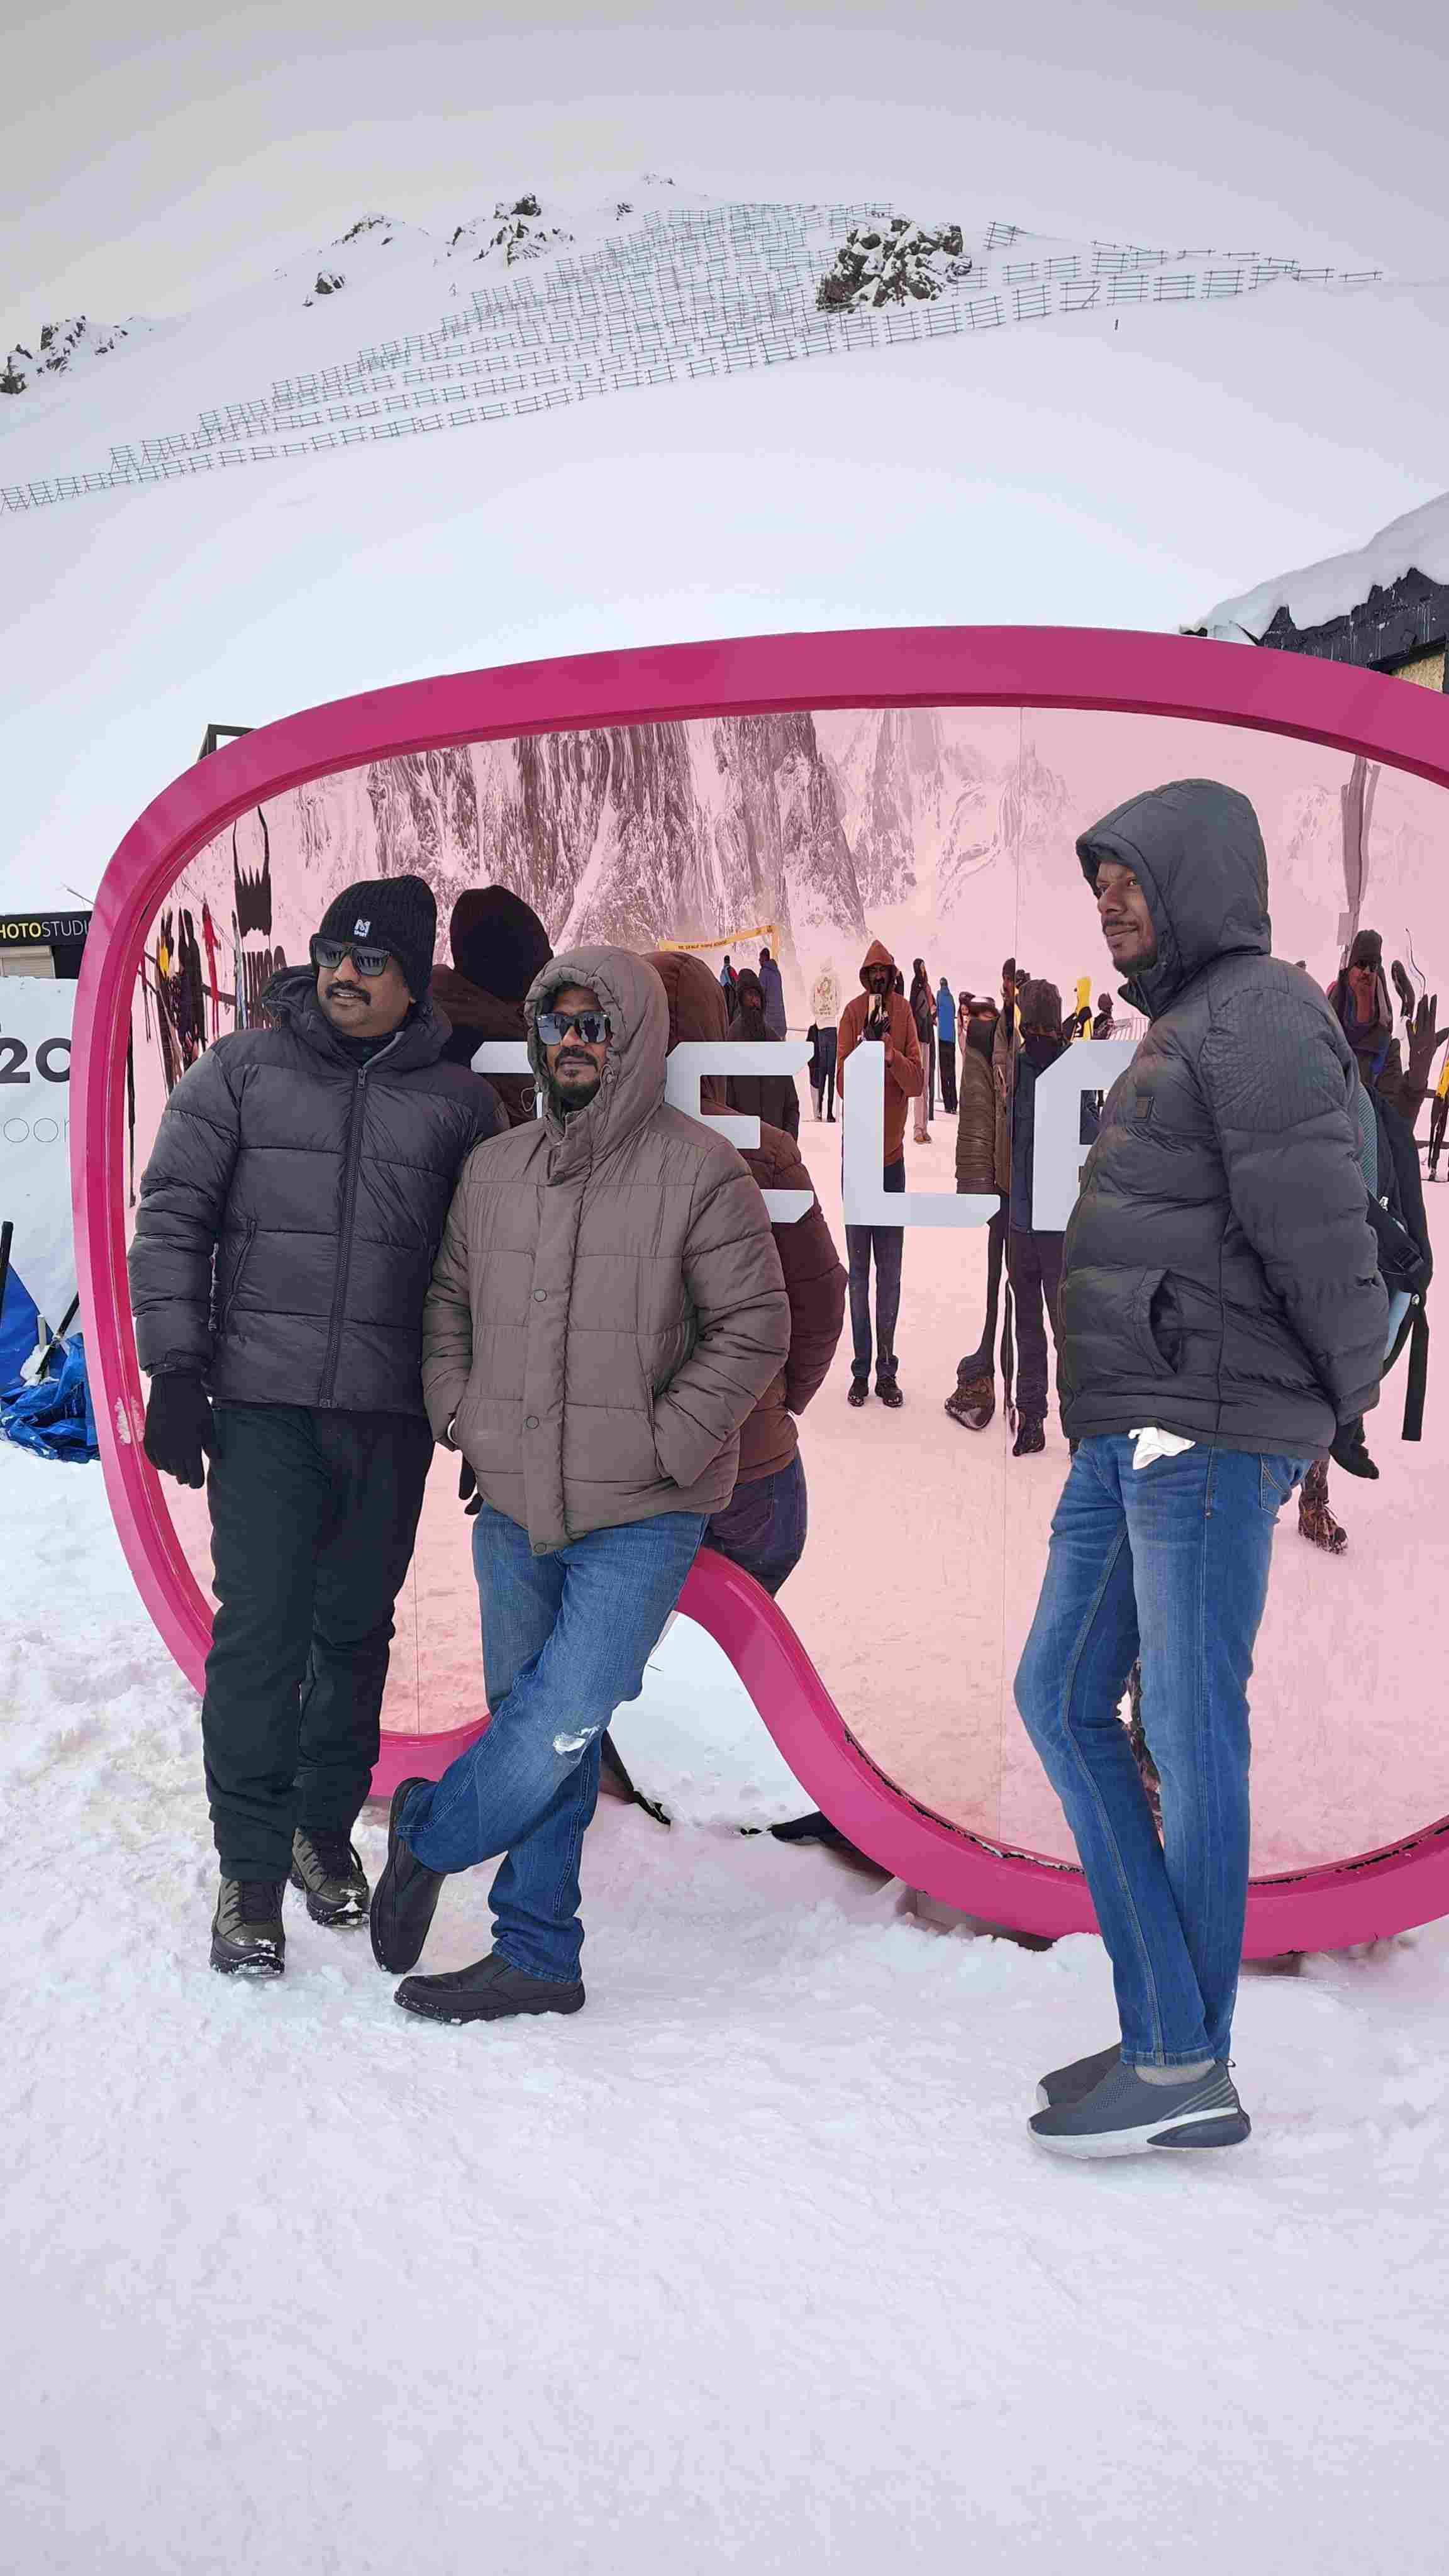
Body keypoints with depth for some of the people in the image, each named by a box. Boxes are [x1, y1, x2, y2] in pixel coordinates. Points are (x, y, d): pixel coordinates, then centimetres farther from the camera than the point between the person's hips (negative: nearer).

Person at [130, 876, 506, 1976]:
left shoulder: (458, 1101, 6)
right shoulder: (241, 1070, 2)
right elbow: (175, 1218, 2)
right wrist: (174, 1370, -5)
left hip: (392, 1414, 2)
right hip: (263, 1400, -2)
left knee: (357, 1628, 12)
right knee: (260, 1627, -6)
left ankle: (327, 1826, 30)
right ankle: (251, 1867, 4)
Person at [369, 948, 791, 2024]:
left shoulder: (702, 1173, -7)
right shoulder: (494, 1170, 9)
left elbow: (754, 1329, -7)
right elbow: (447, 1309, 18)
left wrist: (662, 1450, -12)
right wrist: (464, 1425, 5)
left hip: (640, 1518, -5)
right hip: (513, 1509, 5)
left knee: (564, 1719, -10)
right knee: (537, 1726, 11)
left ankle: (429, 1835, 17)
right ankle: (537, 1956, 21)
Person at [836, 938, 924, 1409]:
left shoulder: (904, 1015, -1)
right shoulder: (853, 1015, -5)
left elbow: (917, 1083, -7)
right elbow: (843, 1083, -13)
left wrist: (893, 1055, -24)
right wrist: (865, 1044, -27)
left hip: (892, 1154, 1)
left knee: (890, 1272, 5)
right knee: (858, 1268, 4)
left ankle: (887, 1368, 12)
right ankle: (861, 1369, 9)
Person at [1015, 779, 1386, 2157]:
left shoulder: (1261, 1016, -9)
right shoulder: (1182, 1035, 22)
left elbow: (1320, 1229, -15)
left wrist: (1349, 1398, -4)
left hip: (1209, 1435, -10)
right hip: (1129, 1436, 10)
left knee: (1188, 1733, -3)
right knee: (1061, 1699, 10)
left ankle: (1187, 2069, 8)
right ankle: (1163, 2017, 17)